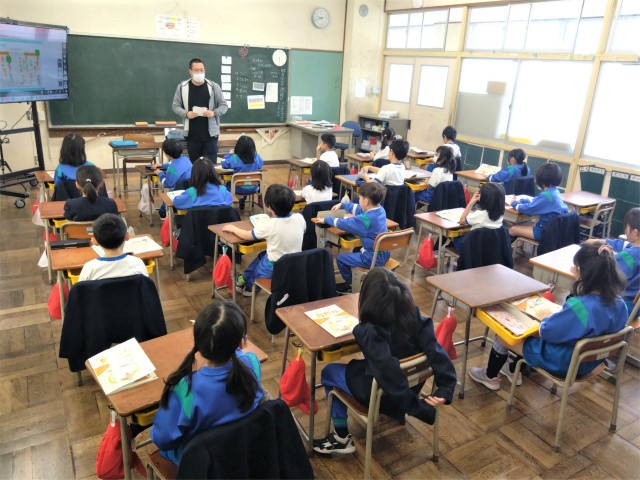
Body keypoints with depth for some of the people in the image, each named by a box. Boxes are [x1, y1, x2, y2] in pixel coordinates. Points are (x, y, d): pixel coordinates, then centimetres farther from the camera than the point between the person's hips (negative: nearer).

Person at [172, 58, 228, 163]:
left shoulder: (214, 86, -2)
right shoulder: (182, 87, 1)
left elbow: (224, 105, 2)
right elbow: (175, 106, 6)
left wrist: (214, 113, -17)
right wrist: (186, 114, -14)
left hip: (210, 134, -1)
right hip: (191, 134, 2)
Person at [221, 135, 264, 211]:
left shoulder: (235, 158, -21)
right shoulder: (257, 157, -12)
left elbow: (224, 164, -8)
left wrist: (229, 154, 6)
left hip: (239, 189, -2)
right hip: (253, 189, 2)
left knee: (228, 184, 30)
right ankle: (242, 201, 37)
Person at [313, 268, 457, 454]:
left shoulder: (369, 332, -32)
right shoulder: (416, 318, -17)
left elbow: (389, 373, -38)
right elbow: (435, 351, -24)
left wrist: (415, 406, -29)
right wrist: (446, 388, -22)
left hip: (378, 394, -6)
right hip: (413, 385, 6)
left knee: (329, 372, 19)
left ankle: (342, 439, 26)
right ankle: (396, 411, 41)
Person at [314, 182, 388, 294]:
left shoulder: (366, 219, -27)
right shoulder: (380, 209, -1)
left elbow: (344, 223, -17)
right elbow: (358, 208, 16)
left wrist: (326, 219, -3)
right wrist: (342, 204, 21)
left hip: (373, 258, -9)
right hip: (384, 253, 9)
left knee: (340, 258, 3)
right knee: (357, 250, 34)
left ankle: (351, 285, 22)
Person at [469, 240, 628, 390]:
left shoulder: (578, 307, -39)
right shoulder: (619, 303, -15)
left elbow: (546, 331, -24)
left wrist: (547, 318, -3)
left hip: (563, 364, -8)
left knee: (502, 335, 12)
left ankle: (490, 376, 39)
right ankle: (514, 370, 47)